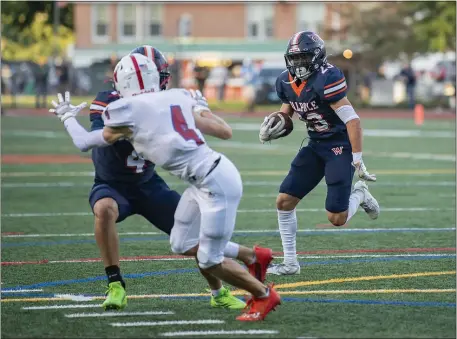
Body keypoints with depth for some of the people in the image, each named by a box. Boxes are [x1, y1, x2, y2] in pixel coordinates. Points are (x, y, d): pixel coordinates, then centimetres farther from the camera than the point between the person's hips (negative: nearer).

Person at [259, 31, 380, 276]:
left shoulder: (326, 79, -24)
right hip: (316, 146, 7)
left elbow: (352, 120, -24)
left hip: (340, 145, -7)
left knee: (337, 218, -10)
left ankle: (359, 194, 23)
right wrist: (275, 125, -3)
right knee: (284, 201, -2)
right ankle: (290, 263, 8)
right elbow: (287, 111, 20)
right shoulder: (286, 82, 0)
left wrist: (357, 159, -25)